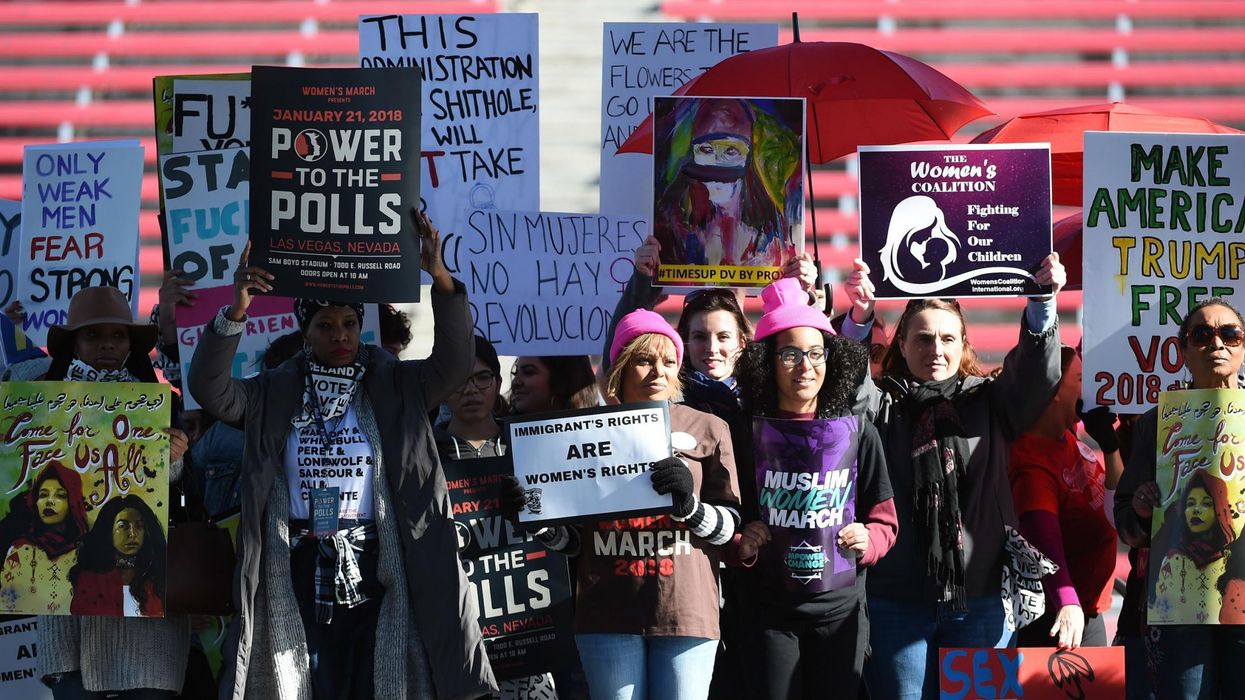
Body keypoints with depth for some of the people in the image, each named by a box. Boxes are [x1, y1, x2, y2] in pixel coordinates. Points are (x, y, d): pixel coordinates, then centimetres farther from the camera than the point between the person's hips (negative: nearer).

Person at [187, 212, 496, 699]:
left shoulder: (393, 389, 4)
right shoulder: (274, 395, 5)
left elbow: (454, 362, -9)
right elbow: (210, 390, -7)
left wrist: (441, 280, -24)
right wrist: (235, 313, -22)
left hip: (376, 574, 0)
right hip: (301, 577, 0)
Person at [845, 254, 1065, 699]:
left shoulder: (989, 403, 10)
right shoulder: (882, 405, 8)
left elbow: (1034, 374, -5)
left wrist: (1042, 305, -23)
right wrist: (858, 318, -29)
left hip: (979, 598, 1)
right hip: (897, 598, -1)